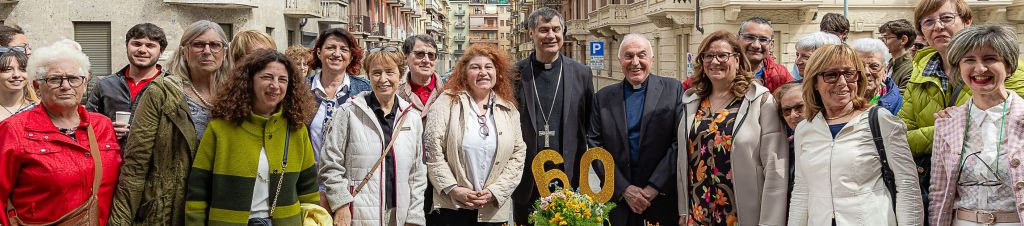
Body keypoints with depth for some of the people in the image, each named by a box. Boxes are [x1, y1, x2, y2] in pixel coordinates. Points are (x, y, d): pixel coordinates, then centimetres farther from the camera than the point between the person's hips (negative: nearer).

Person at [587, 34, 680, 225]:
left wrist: (654, 187, -11)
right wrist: (624, 189, -8)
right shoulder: (604, 97, 5)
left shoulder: (672, 89, -1)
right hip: (618, 199, 2)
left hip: (662, 199, -1)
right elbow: (595, 145, 1)